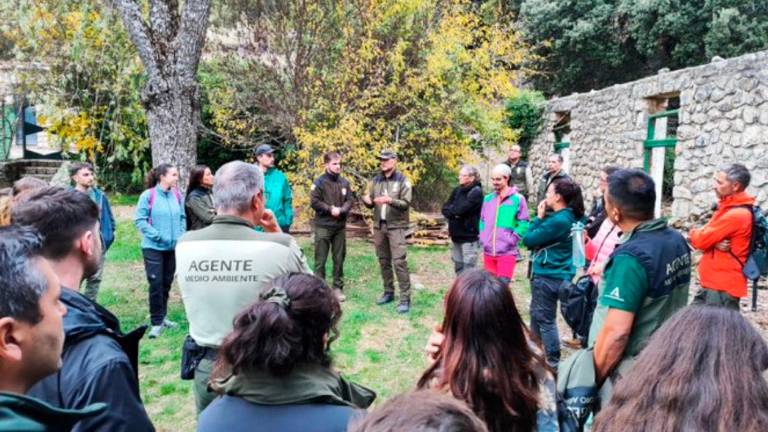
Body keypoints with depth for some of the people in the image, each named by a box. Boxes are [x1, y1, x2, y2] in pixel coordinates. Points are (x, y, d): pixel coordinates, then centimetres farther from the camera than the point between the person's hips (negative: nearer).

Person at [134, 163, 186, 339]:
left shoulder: (177, 195, 1)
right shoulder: (148, 195, -11)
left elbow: (182, 217, 10)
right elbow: (140, 220, -12)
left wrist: (180, 235, -3)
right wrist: (157, 235, -17)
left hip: (173, 247, 5)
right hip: (153, 247, -5)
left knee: (167, 282, 14)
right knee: (156, 283, -4)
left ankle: (162, 316, 30)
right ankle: (156, 322, 6)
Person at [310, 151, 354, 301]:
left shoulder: (344, 182, 5)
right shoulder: (319, 182, -7)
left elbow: (350, 200, 5)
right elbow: (314, 202, -12)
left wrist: (341, 210, -13)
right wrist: (330, 209, -16)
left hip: (340, 226, 4)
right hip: (323, 226, -4)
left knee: (339, 259, 11)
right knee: (320, 260, 1)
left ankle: (338, 287, 21)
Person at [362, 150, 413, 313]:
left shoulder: (402, 180, -4)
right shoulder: (376, 180, 11)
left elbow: (406, 203, -11)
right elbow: (371, 203, 13)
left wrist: (390, 200, -26)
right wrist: (367, 200, -10)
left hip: (396, 227, -5)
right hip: (379, 226, 6)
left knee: (399, 261, -10)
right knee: (384, 261, 12)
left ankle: (405, 298, -6)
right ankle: (388, 292, 24)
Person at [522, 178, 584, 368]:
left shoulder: (557, 220, -23)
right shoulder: (569, 217, 5)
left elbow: (528, 240, -16)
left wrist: (539, 217, -9)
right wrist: (542, 217, -1)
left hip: (548, 276, -10)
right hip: (557, 274, 10)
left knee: (545, 320, 3)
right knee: (537, 315, 23)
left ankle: (552, 363, 13)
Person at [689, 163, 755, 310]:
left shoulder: (736, 214, -21)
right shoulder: (728, 208, 12)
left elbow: (700, 240, -20)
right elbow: (705, 234, 9)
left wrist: (693, 233, 3)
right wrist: (715, 243, -14)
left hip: (723, 286, -10)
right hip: (712, 282, 10)